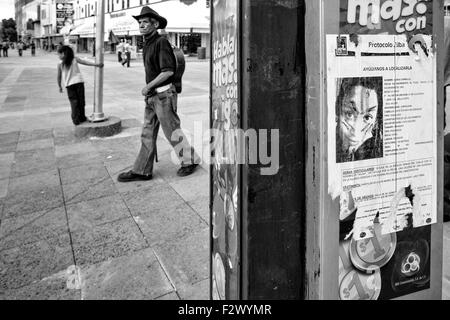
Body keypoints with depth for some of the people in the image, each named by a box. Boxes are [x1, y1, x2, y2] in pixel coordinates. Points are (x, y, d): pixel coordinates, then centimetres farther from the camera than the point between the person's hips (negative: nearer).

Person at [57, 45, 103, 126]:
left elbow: (59, 77, 3)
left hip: (69, 85, -1)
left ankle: (76, 120, 2)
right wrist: (96, 64, -7)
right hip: (79, 82, 1)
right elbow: (85, 62, -6)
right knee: (81, 101, 11)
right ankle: (82, 118, 17)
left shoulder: (60, 64, -1)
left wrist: (60, 86, 15)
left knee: (74, 102, 5)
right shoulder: (75, 59, 2)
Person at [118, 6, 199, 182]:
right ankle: (142, 171, 14)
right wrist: (149, 89, 15)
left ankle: (190, 161, 20)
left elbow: (168, 70, -21)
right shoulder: (147, 44, 14)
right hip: (151, 96, 9)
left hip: (163, 95, -9)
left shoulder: (161, 42, -14)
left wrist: (148, 86, -15)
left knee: (172, 131, 2)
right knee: (148, 134, 9)